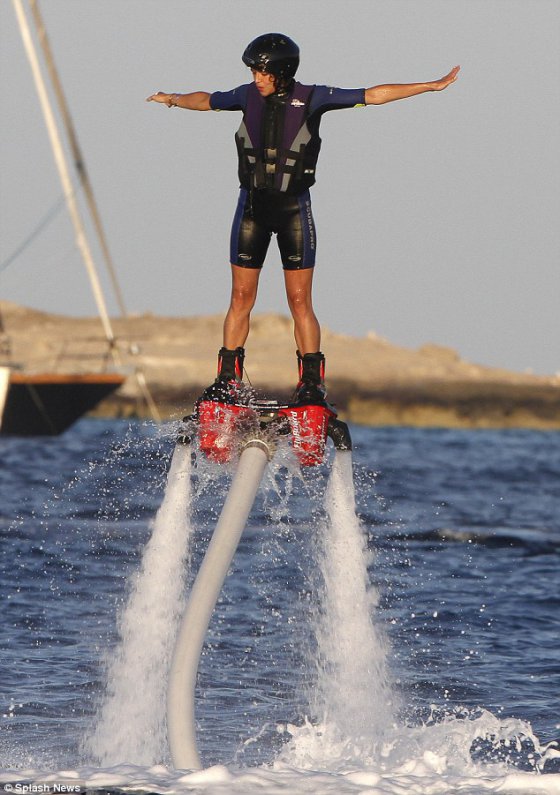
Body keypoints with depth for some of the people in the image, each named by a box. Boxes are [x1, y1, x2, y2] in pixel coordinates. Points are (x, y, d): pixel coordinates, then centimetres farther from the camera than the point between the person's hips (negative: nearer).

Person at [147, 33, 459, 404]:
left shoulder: (311, 98, -7)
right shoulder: (249, 96, 2)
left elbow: (372, 95, -5)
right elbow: (207, 100, 21)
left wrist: (432, 86, -5)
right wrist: (175, 99, 7)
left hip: (294, 207, -3)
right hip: (252, 206, 3)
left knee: (300, 301, -4)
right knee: (241, 298, 3)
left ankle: (312, 382, 0)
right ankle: (228, 380, 8)